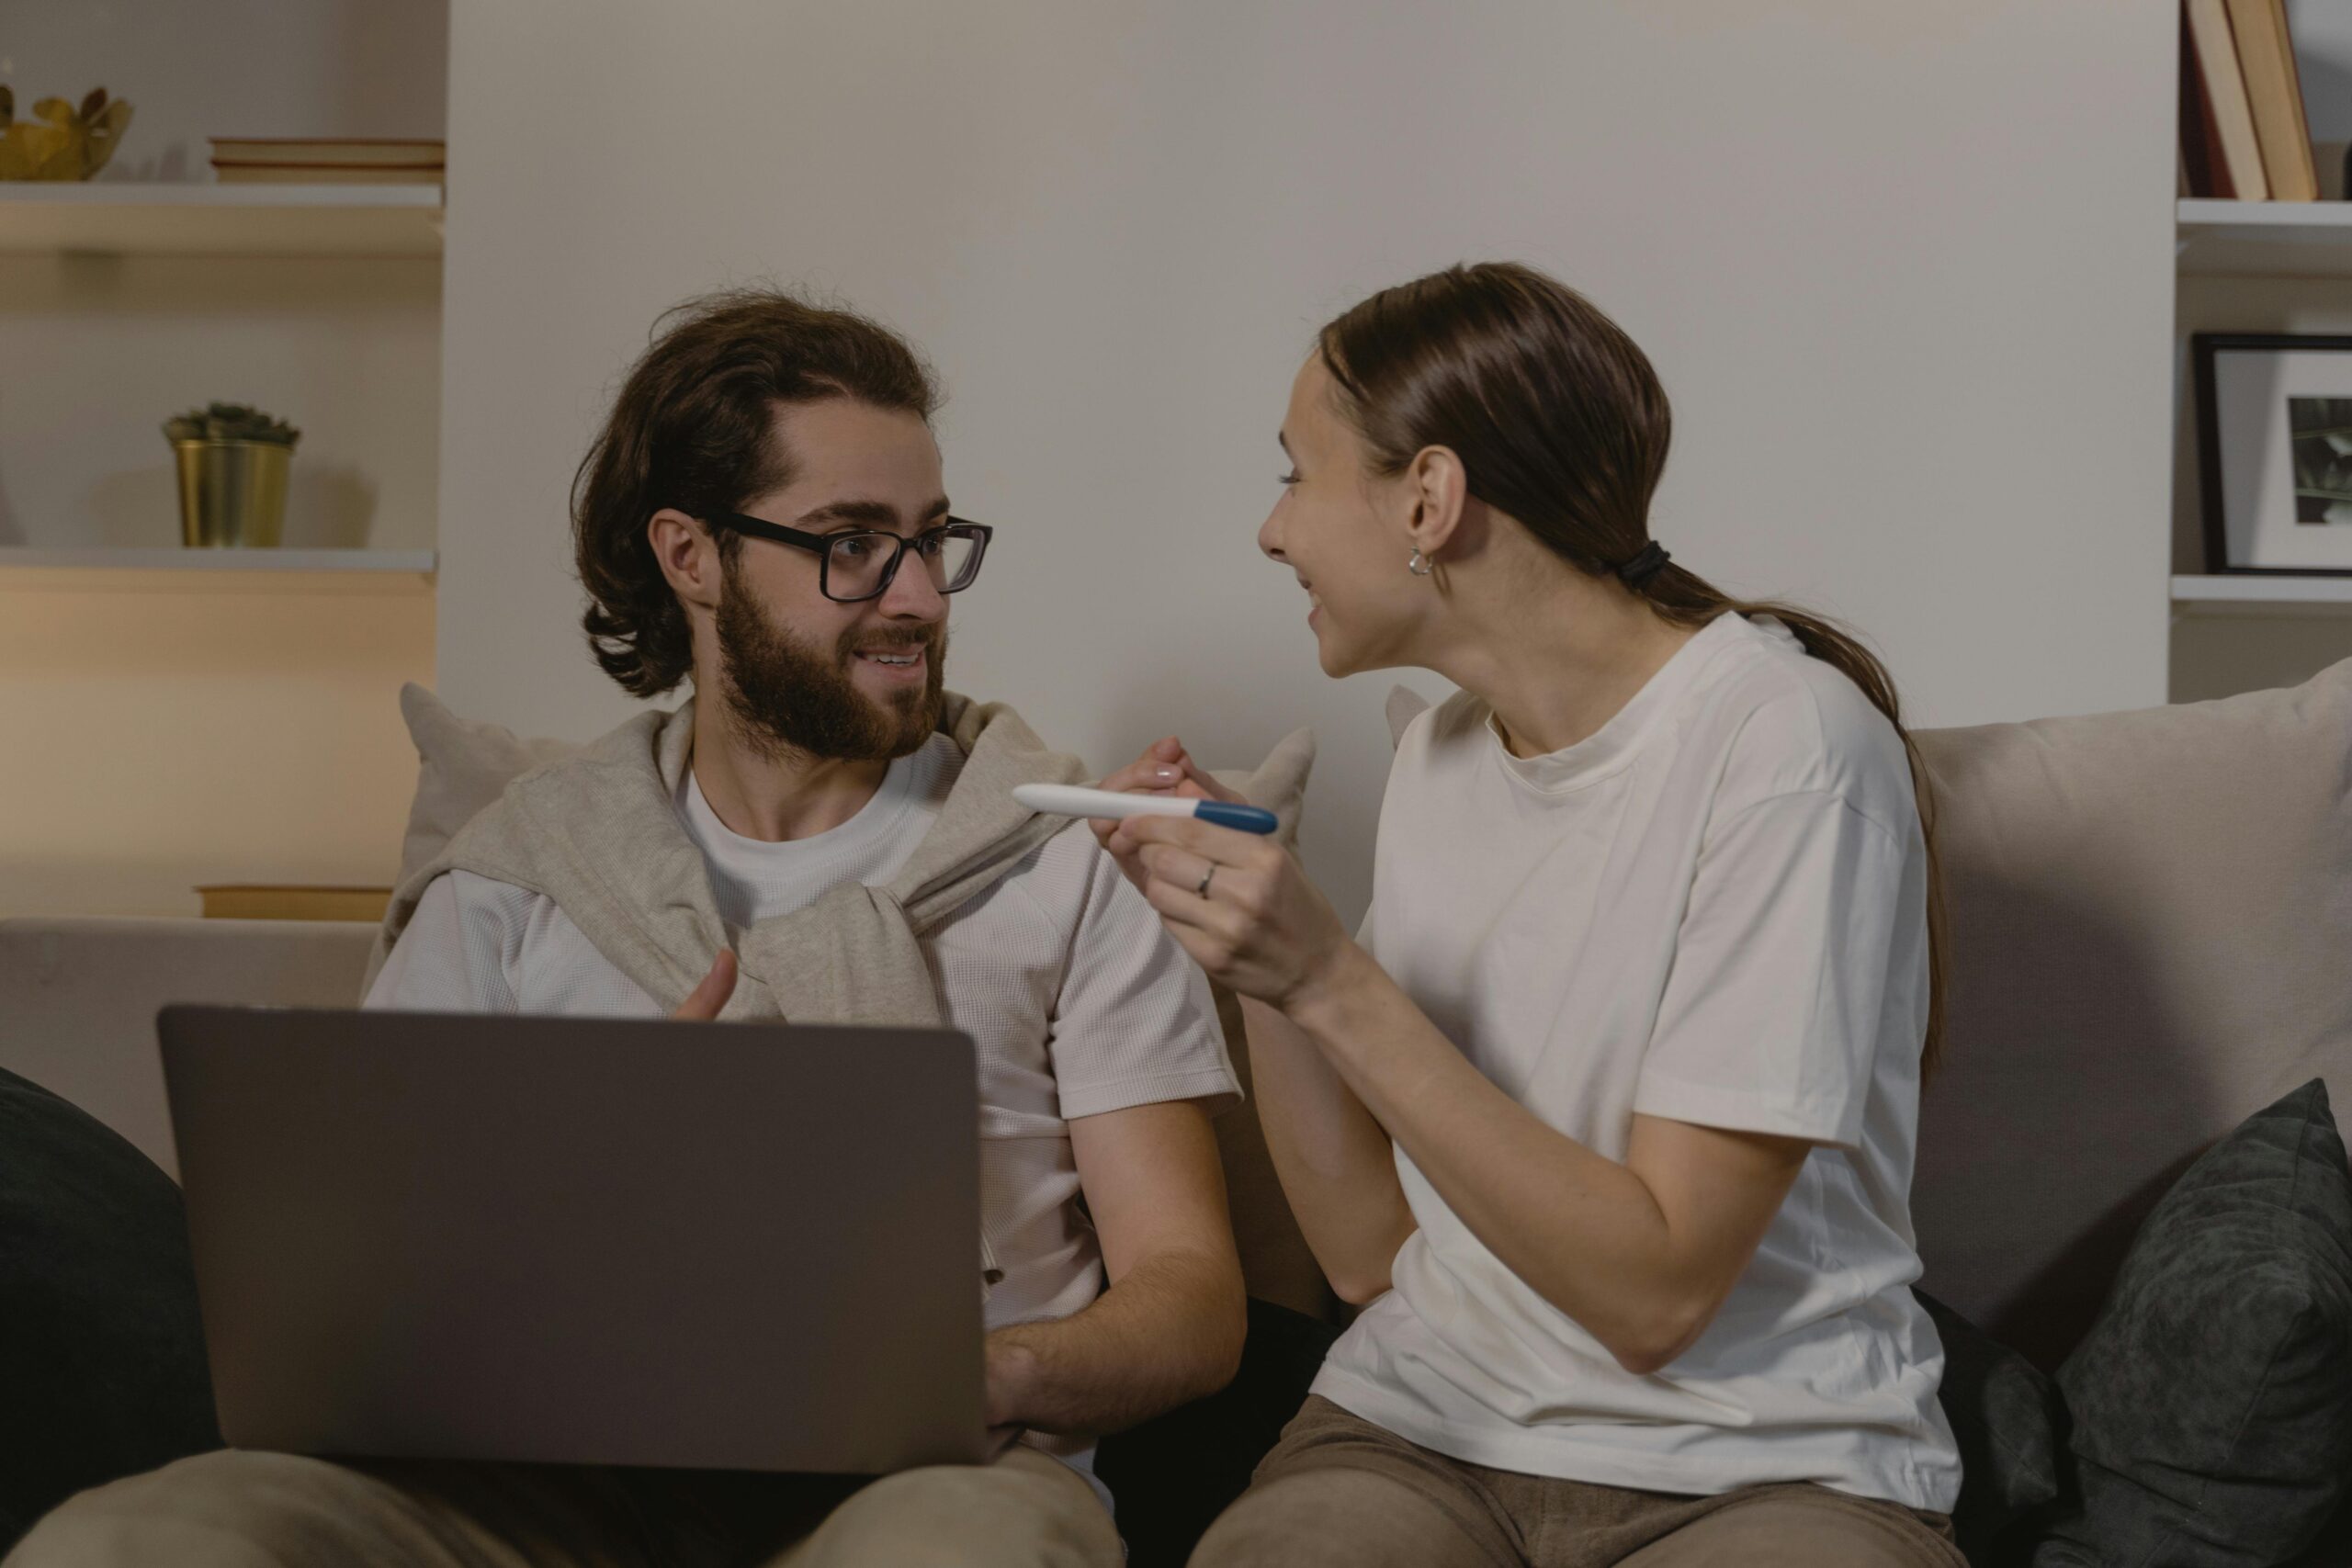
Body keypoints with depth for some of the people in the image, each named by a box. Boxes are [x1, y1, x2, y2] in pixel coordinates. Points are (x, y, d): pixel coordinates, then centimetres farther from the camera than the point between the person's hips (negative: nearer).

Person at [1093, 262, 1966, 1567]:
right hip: (1423, 1434, 4)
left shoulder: (1783, 739, -13)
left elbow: (1656, 1291, -17)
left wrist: (1331, 981, -20)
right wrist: (1249, 948, -3)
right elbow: (1368, 1252, 8)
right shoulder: (1437, 754, 9)